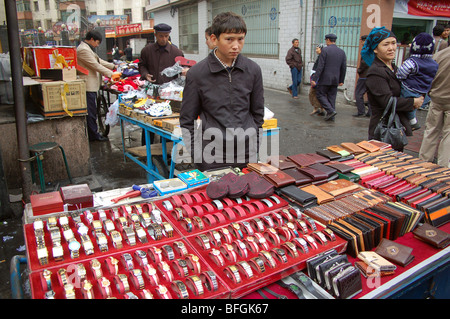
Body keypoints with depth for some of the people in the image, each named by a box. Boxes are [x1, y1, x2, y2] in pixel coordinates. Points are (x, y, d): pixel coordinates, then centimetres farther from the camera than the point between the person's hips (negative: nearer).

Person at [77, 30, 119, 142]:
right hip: (88, 86, -11)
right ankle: (93, 135, 3)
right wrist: (111, 74, -13)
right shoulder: (83, 50, -16)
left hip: (92, 85, 11)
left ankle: (93, 133, 21)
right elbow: (96, 66, -18)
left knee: (92, 111, 14)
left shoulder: (87, 48, 19)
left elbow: (99, 61, 24)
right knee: (91, 111, -4)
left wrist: (114, 66, 18)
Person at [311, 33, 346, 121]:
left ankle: (330, 111, -10)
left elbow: (320, 66, -14)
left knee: (320, 94, 5)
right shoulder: (342, 52, 8)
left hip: (325, 78, -6)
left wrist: (314, 79, -13)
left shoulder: (325, 50, -9)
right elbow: (344, 68, 10)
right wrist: (341, 80, 18)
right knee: (332, 97, 11)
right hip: (335, 80, 6)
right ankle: (331, 116, 12)